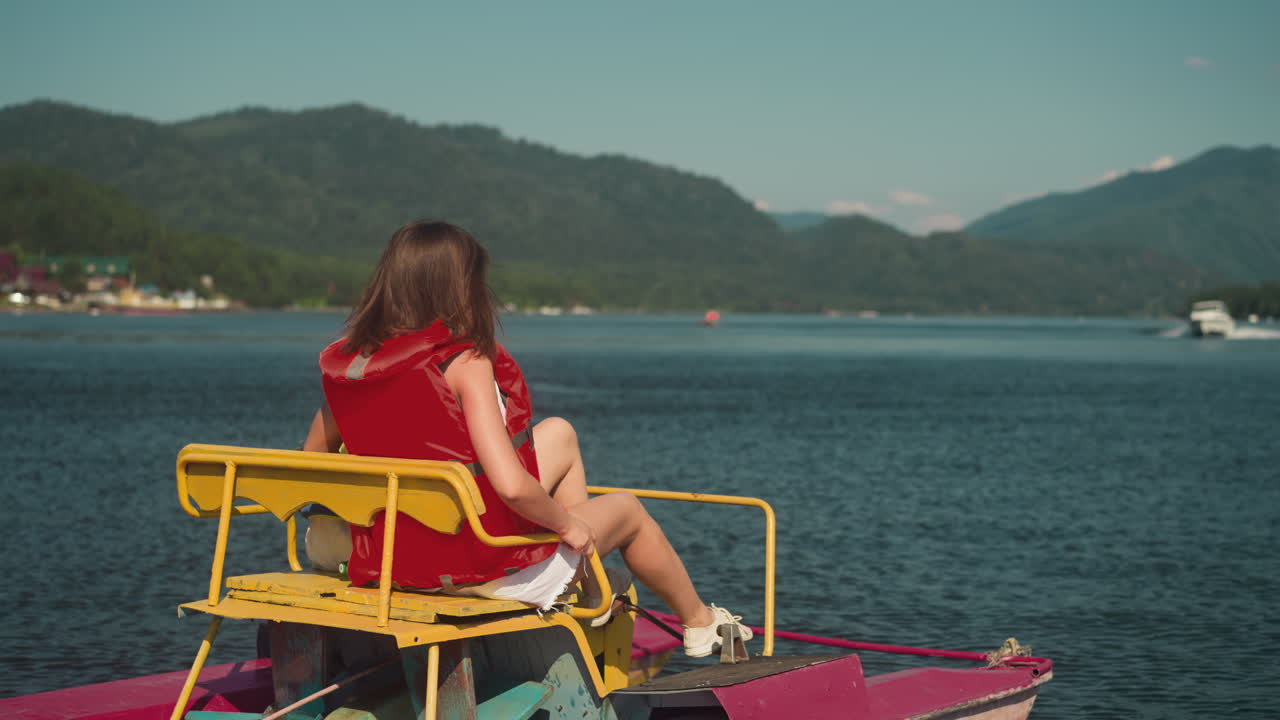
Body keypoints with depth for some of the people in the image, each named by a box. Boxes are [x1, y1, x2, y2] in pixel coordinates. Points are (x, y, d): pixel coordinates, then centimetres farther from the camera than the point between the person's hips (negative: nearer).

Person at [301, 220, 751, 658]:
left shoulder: (345, 362, -5)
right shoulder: (463, 361, -24)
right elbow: (512, 486, -31)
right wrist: (566, 521, -12)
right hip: (485, 567, -7)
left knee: (558, 435, 24)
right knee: (627, 510, 22)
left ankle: (589, 592, 35)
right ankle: (699, 625, 46)